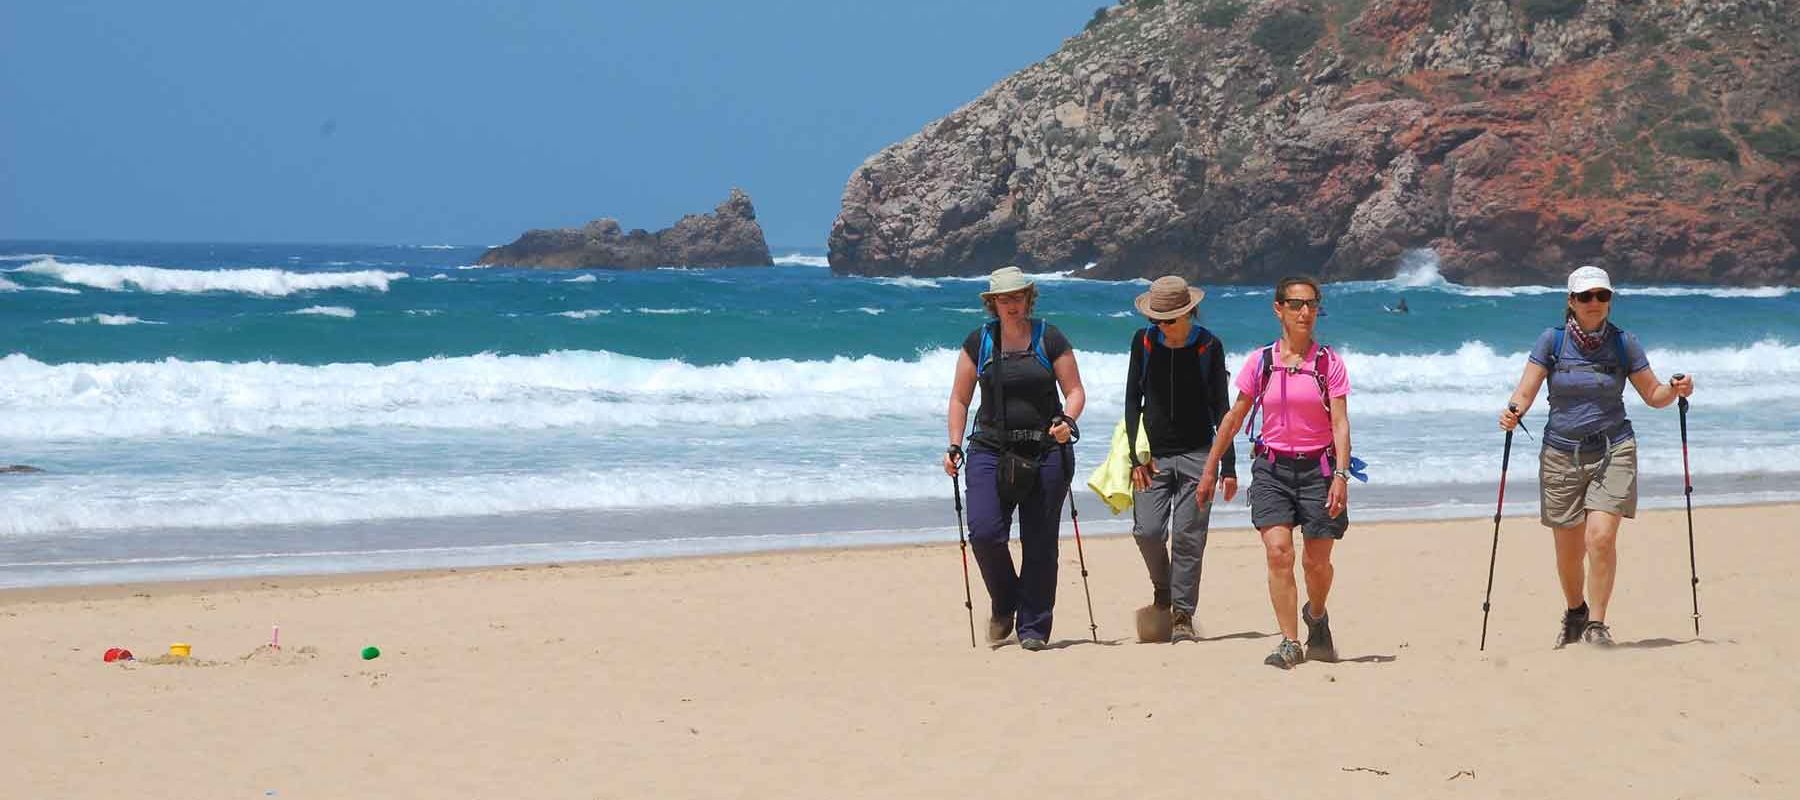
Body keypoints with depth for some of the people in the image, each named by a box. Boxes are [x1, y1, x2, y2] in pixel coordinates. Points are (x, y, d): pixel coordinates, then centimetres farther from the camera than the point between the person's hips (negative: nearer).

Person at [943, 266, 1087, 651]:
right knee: (984, 532, -14)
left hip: (1045, 450, -1)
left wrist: (1067, 420, -15)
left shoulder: (1049, 339, 3)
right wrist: (955, 446, 4)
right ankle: (1004, 605, 11)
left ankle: (1033, 627, 8)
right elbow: (960, 398, 13)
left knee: (1039, 543, -1)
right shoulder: (978, 343, 7)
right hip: (991, 449, 1)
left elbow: (1075, 391, 5)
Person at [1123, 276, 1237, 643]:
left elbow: (1221, 408, 3)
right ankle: (1162, 591, 19)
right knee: (1147, 530, -9)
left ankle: (1183, 616, 0)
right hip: (1153, 456, 1)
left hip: (1196, 454, -1)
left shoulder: (1208, 346, -1)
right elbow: (1132, 401, 7)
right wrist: (1135, 457, -2)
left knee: (1188, 536, -7)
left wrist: (1229, 467, 1)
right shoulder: (1144, 342, 4)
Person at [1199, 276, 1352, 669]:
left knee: (1316, 561, 4)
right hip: (1272, 467, 1)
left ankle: (1316, 615, 37)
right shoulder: (1261, 362, 4)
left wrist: (1341, 475, -19)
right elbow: (1234, 417, 11)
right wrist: (1209, 469, 13)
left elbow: (1340, 423, -7)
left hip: (1318, 467, -1)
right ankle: (1289, 643, -13)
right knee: (1278, 552, -15)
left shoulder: (1329, 363, -1)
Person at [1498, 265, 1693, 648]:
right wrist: (1512, 412, -27)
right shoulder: (1552, 340, -1)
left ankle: (1597, 624, -7)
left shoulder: (1623, 343, 0)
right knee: (1568, 550, 7)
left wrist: (1675, 390, -15)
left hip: (1612, 451, -1)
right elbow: (1525, 392, -5)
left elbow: (1653, 395, 6)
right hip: (1562, 454, 1)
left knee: (1601, 538, -18)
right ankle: (1575, 613, 35)